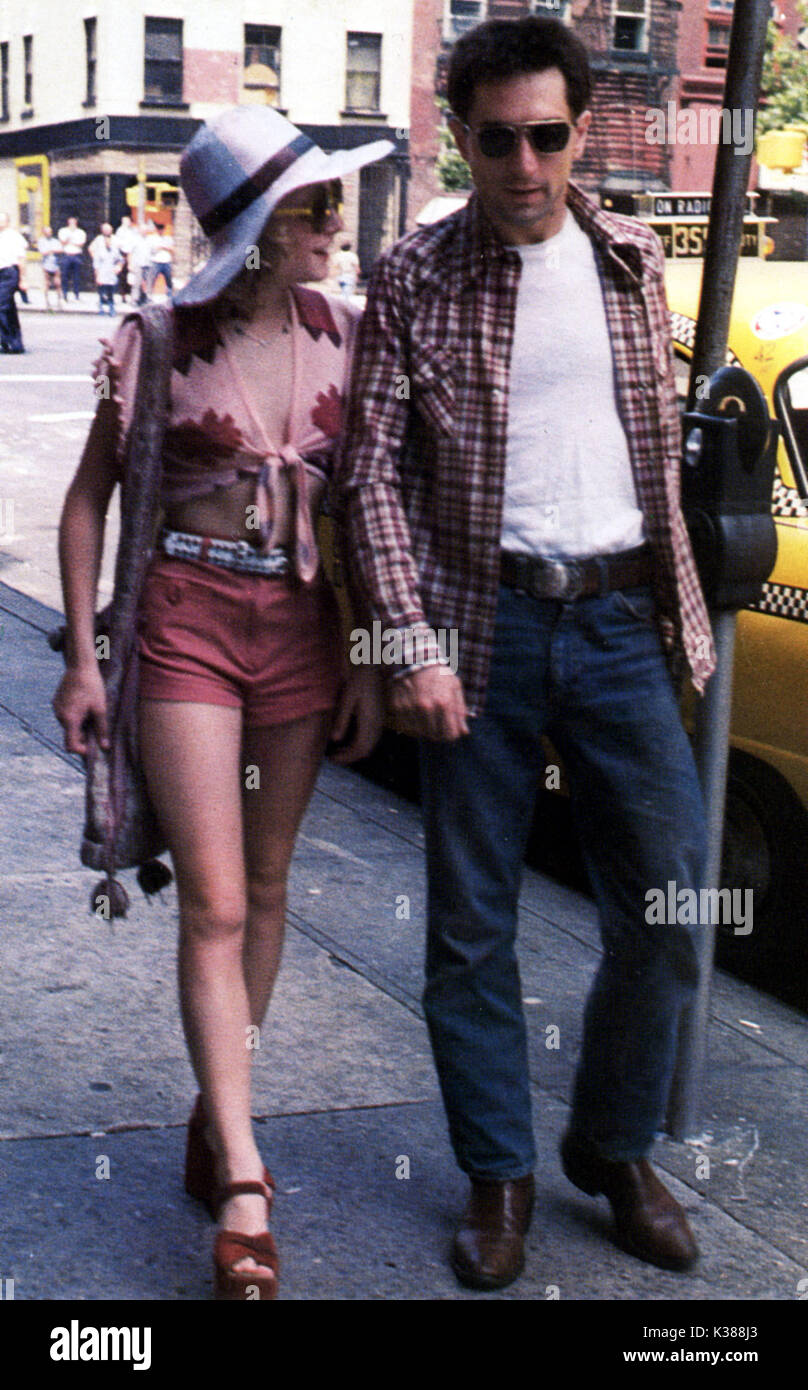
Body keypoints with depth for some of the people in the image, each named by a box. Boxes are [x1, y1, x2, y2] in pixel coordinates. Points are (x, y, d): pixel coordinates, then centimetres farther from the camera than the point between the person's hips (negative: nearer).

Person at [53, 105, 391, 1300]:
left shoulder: (346, 336, 1)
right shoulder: (161, 343, -7)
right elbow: (89, 501, 1)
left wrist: (366, 659, 4)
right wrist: (82, 659, -2)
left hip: (304, 629, 4)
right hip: (188, 627, -3)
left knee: (265, 887, 12)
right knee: (214, 904, -6)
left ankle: (216, 1113, 31)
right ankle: (244, 1189, -2)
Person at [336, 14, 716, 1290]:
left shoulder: (635, 263, 9)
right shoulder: (414, 279, -1)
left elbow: (661, 445, 14)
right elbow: (374, 474, -4)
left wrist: (683, 615, 10)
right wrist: (414, 644, -12)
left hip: (621, 621, 3)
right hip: (484, 625, -2)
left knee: (668, 906, 3)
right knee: (471, 923, 5)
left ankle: (615, 1147, 25)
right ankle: (499, 1176, 22)